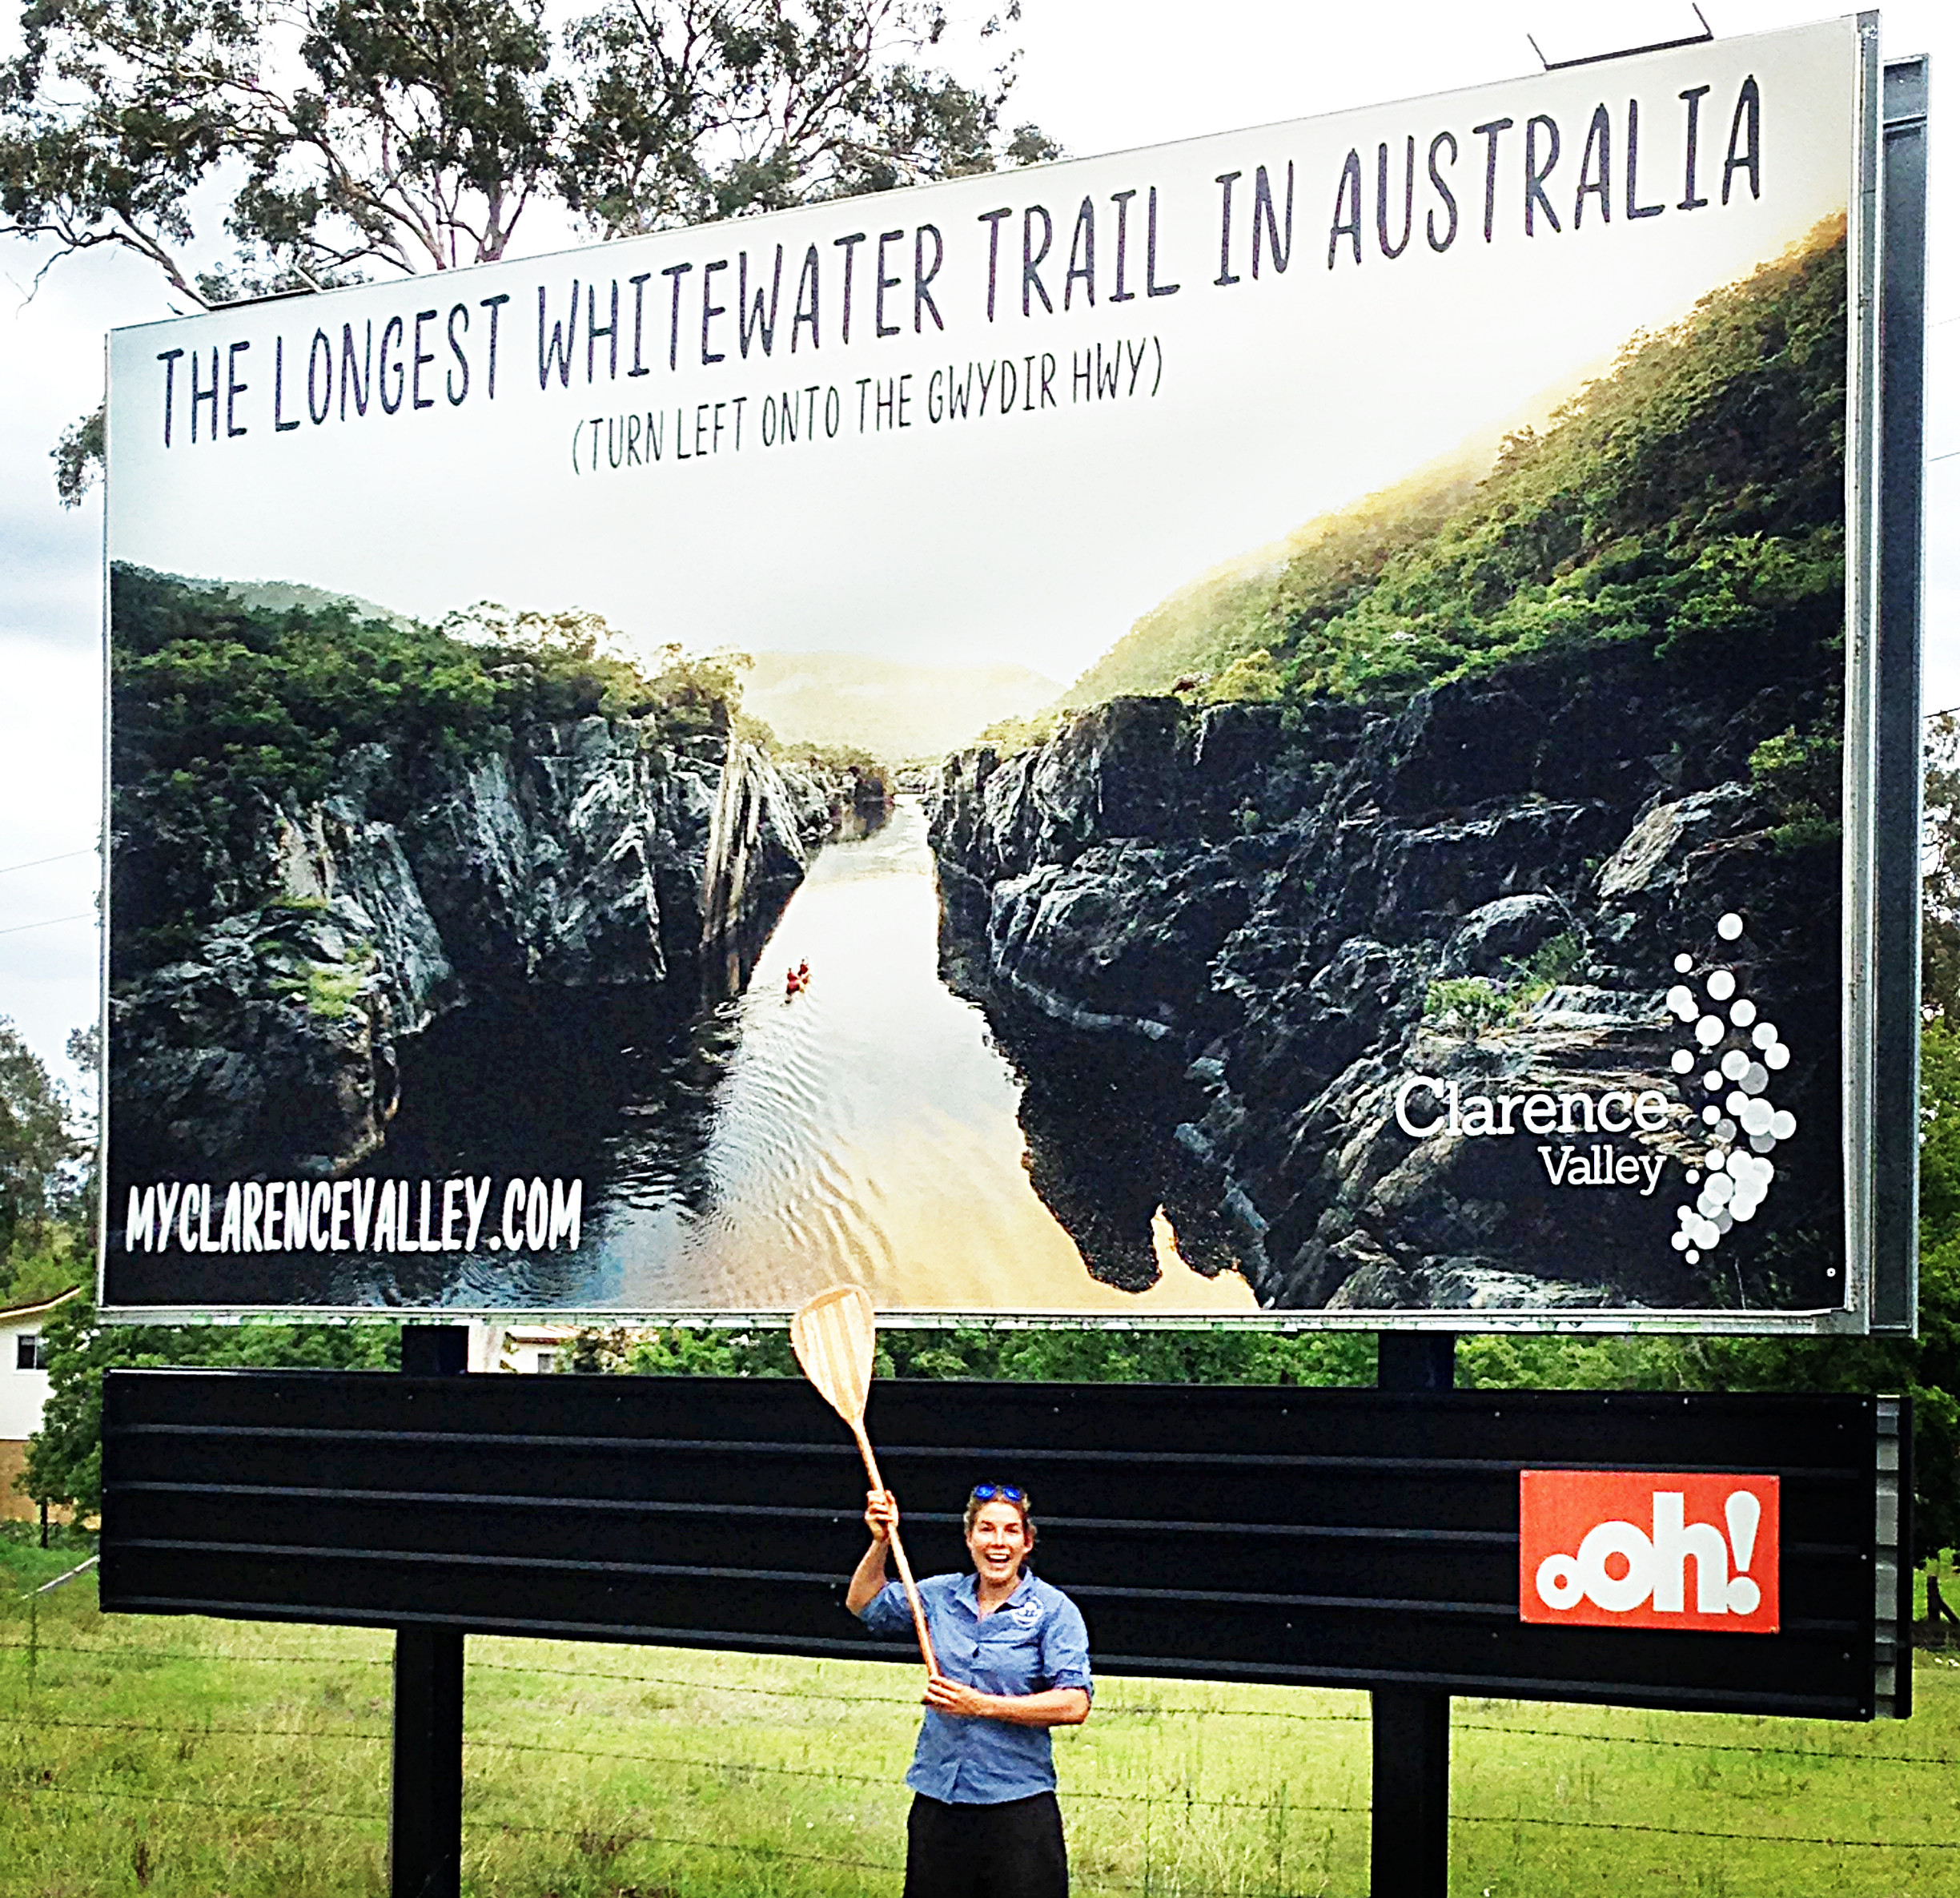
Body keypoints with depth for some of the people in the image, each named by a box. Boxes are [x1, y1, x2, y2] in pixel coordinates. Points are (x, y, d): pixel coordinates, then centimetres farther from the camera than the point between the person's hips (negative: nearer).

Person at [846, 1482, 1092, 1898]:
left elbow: (1075, 1704, -13)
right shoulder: (941, 1595, 8)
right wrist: (880, 1543, 0)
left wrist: (981, 1705, -18)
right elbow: (863, 1604, 18)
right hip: (937, 1801, 4)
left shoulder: (1054, 1610, -5)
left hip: (1018, 1807, -4)